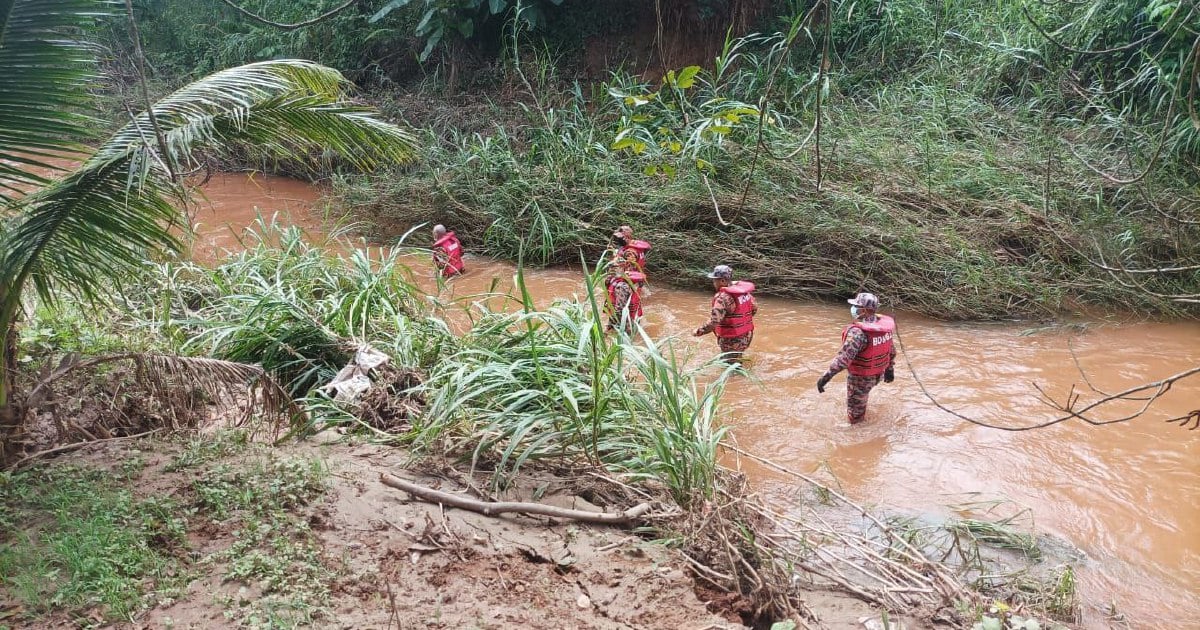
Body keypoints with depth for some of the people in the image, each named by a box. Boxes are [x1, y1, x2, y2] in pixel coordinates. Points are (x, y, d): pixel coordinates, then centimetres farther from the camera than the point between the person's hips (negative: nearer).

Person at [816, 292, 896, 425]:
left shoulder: (858, 331, -32)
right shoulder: (883, 325, -6)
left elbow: (844, 358, -37)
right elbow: (891, 351, 8)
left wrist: (825, 377, -34)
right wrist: (890, 369, 24)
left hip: (860, 378, -8)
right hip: (878, 374, 8)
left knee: (855, 416, 10)